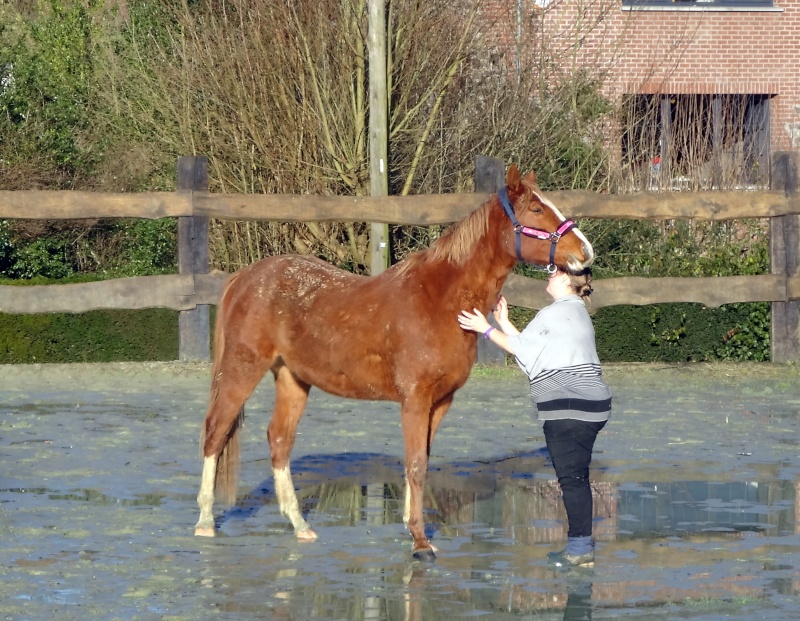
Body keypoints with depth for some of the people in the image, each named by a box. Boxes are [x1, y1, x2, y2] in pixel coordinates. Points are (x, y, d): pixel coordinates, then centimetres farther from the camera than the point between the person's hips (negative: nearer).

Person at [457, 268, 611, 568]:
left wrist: (486, 329, 2)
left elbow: (522, 348, -5)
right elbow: (534, 348, 19)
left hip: (569, 407, -10)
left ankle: (580, 548, -4)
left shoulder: (556, 313, -12)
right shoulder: (575, 311, 20)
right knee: (576, 476, 14)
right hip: (591, 403, 10)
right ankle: (581, 543, 19)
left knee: (571, 477, -6)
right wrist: (503, 322, 23)